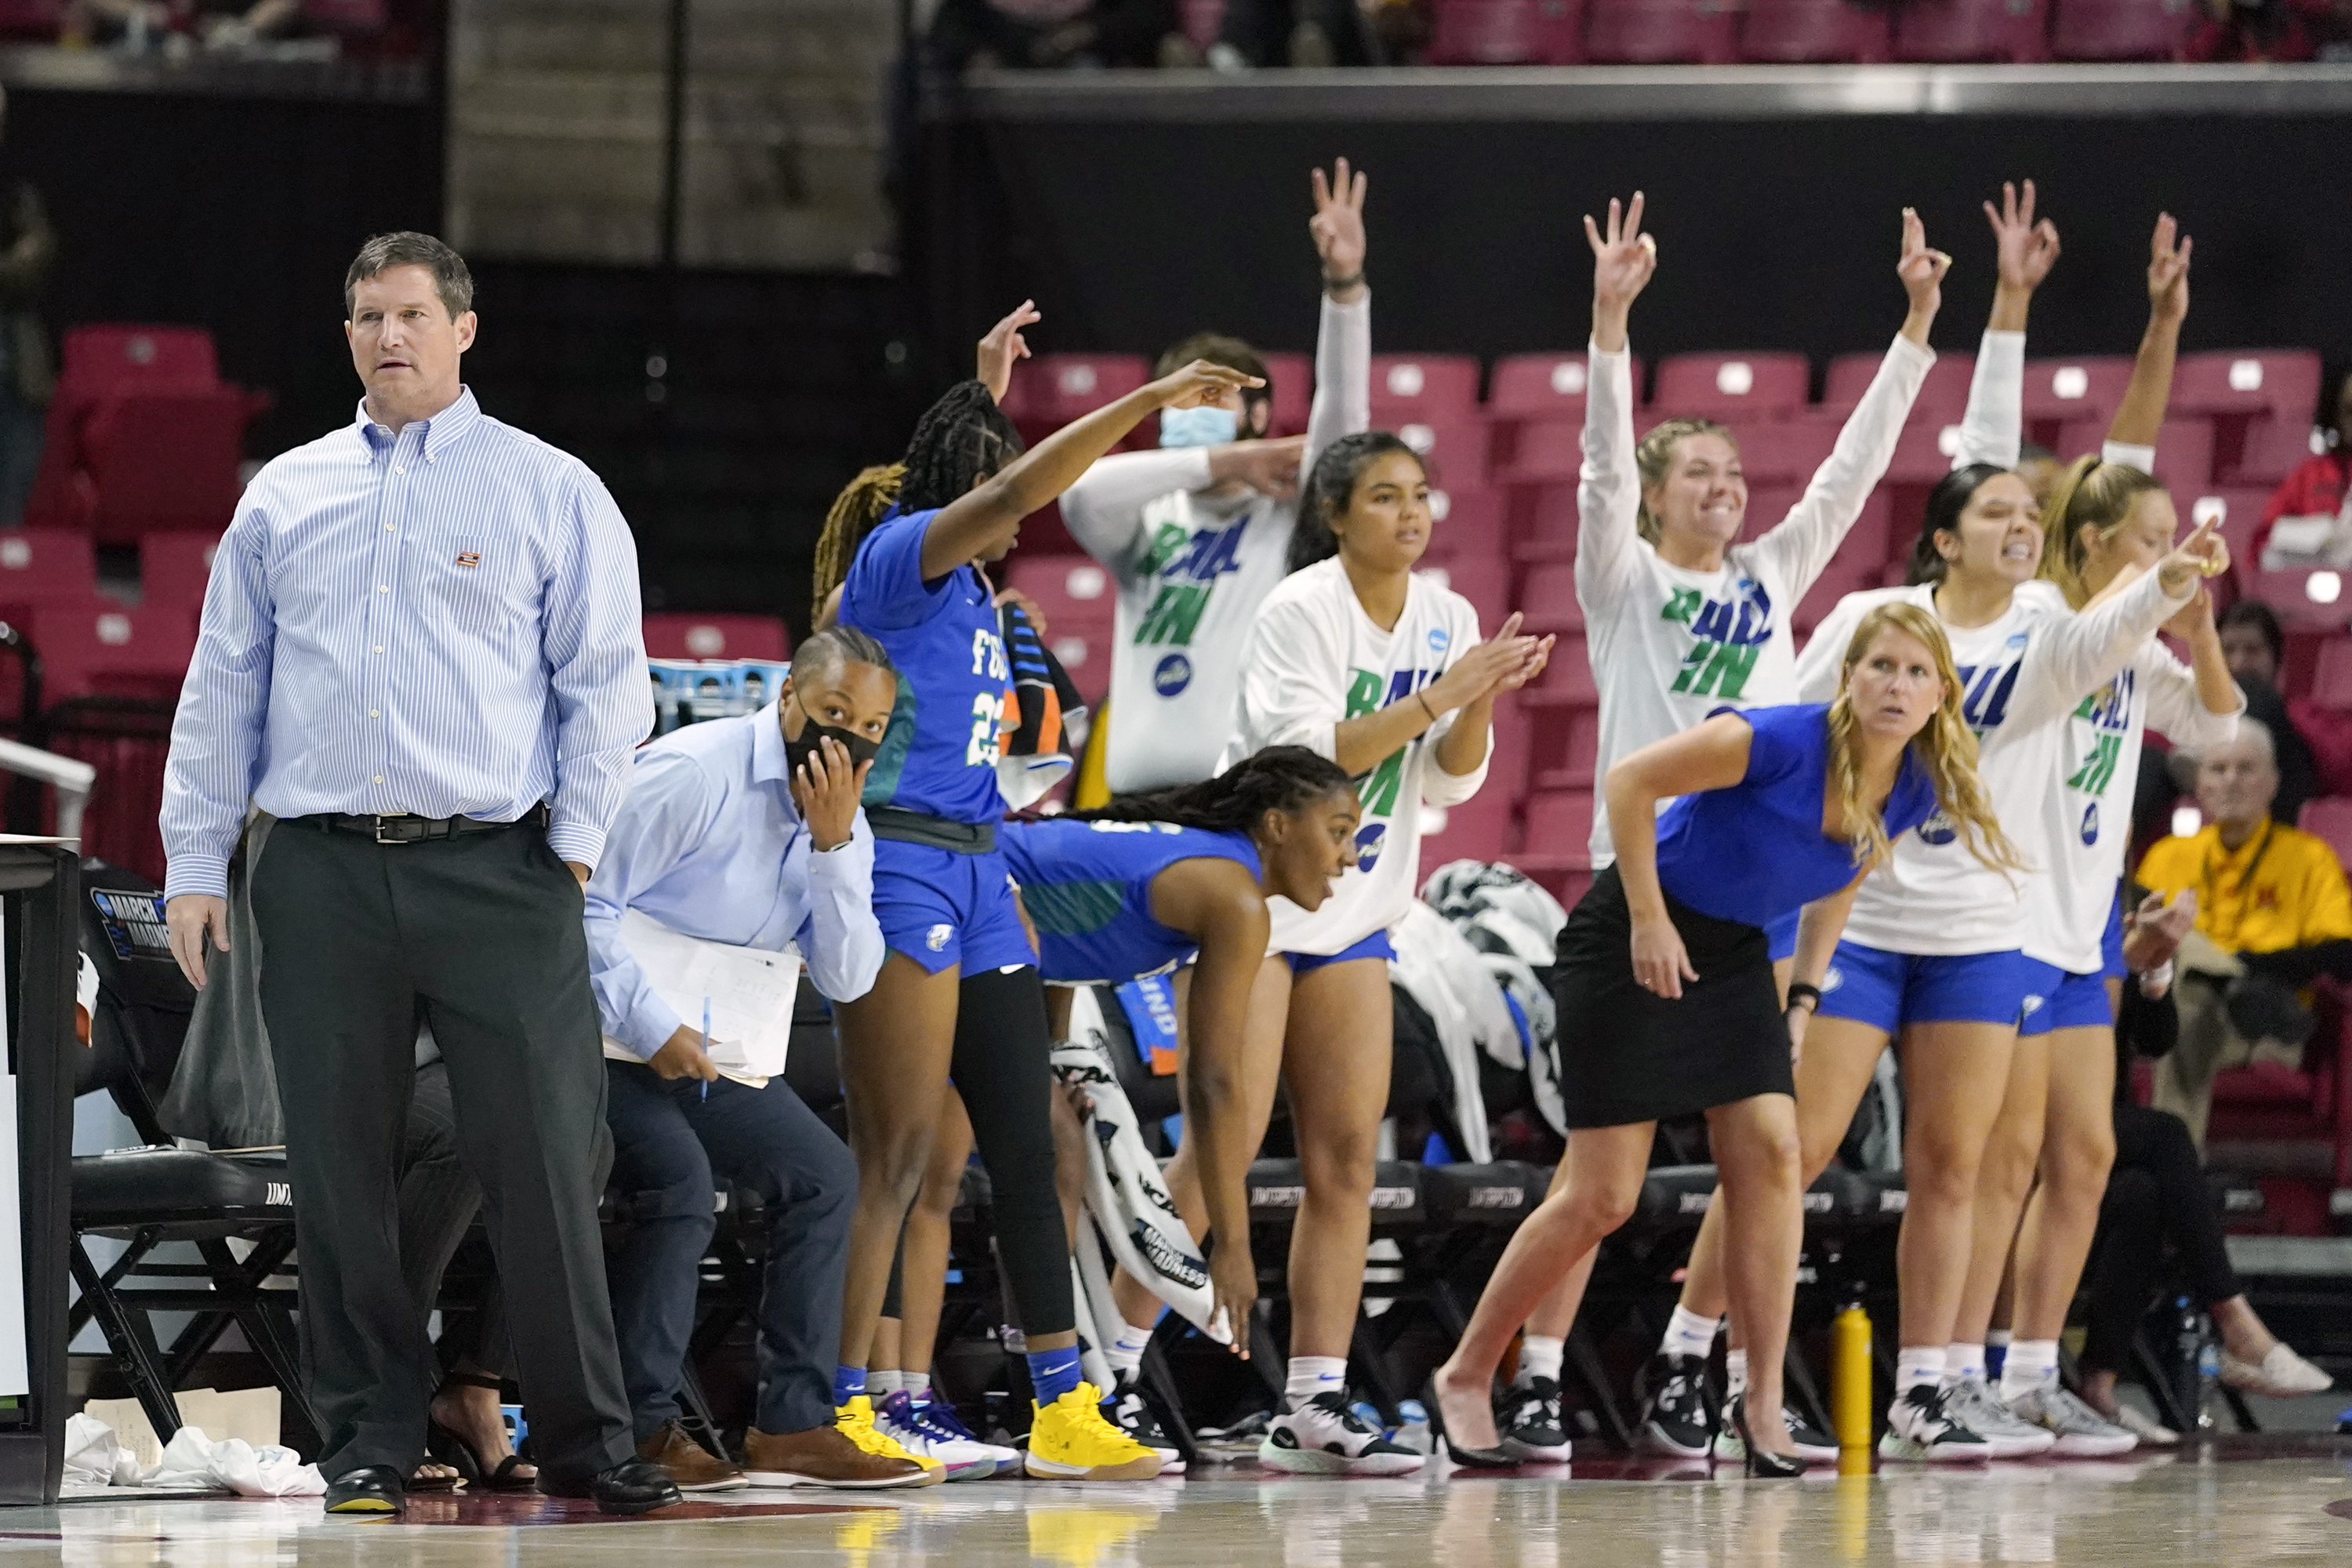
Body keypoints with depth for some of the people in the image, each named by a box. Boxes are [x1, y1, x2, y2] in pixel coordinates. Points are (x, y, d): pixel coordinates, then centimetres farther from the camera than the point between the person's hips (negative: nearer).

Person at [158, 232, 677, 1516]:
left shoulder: (550, 493, 6)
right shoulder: (284, 496, 14)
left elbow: (606, 683, 4)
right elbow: (222, 688, 16)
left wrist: (575, 843, -5)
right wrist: (194, 863, 9)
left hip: (494, 868, -3)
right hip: (322, 872, 3)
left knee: (542, 1159, -7)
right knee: (340, 1170, 3)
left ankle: (583, 1439, -1)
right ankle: (367, 1441, 11)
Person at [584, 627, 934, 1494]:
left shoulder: (842, 821, 8)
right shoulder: (693, 774, -16)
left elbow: (847, 981, -2)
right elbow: (587, 903, -19)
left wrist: (834, 844, -14)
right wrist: (651, 1028, -25)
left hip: (717, 1051, 8)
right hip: (609, 1032, -8)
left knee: (822, 1175, -1)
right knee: (677, 1173, -28)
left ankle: (792, 1423, 0)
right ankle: (639, 1428, -21)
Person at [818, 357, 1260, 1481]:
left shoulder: (970, 592, 20)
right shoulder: (901, 555, -8)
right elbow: (1015, 494, -25)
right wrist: (1149, 400, -23)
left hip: (973, 875, 9)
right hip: (897, 871, -9)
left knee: (1025, 1147, 7)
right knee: (893, 1159, -9)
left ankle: (1063, 1409, 10)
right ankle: (837, 1410, -7)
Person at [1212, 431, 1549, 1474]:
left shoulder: (1444, 617, 6)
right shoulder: (1299, 612, -13)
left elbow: (1448, 780, 6)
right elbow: (1309, 753, -22)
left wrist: (1483, 700, -13)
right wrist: (1439, 696, -25)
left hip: (1353, 913, 7)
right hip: (1251, 897, -6)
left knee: (1346, 1157, 0)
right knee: (1222, 1157, -11)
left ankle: (1311, 1408, 1)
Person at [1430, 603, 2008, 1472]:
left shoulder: (1912, 790, -6)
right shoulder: (1781, 741, -27)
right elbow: (1629, 781, -20)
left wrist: (1805, 993, 9)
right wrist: (1649, 920, -19)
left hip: (1735, 958, 6)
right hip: (1633, 943, -6)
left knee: (1771, 1155, -10)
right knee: (1602, 1197, -6)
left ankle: (1763, 1403, -3)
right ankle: (1465, 1376, 9)